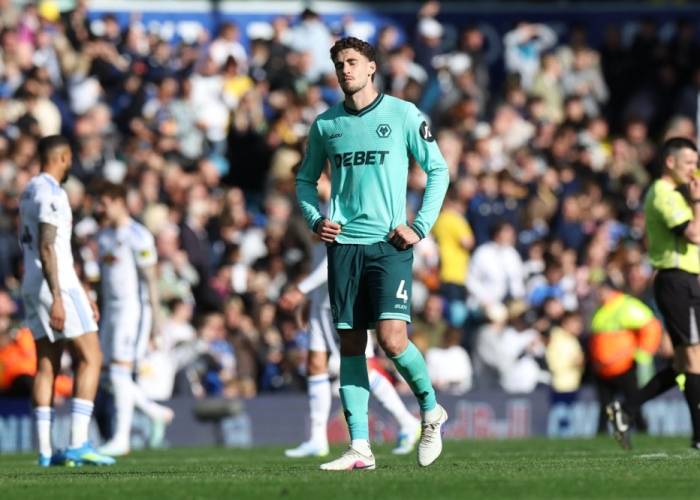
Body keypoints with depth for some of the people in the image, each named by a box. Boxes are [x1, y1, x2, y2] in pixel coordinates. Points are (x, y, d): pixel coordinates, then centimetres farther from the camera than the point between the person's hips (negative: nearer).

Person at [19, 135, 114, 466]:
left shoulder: (30, 192, 19)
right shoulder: (51, 194, -12)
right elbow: (47, 249, -20)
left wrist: (83, 296, 26)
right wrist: (57, 298, -24)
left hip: (32, 287, 9)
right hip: (55, 286, -9)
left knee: (47, 365, 8)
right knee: (89, 359, -6)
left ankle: (45, 451, 4)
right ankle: (77, 443, -14)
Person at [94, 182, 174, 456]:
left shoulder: (137, 236, -10)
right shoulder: (104, 236, 15)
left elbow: (150, 279, -11)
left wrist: (155, 318, -14)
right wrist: (102, 316, 18)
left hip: (133, 308, -8)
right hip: (111, 310, 8)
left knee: (119, 372, -12)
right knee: (111, 374, 5)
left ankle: (121, 438, -9)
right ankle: (156, 412, 21)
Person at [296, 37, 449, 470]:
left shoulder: (403, 114, -1)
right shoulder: (326, 125, 9)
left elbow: (438, 170, 3)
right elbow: (306, 180, 21)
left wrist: (420, 227, -6)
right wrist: (315, 219, 3)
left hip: (389, 243, -4)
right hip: (343, 243, 4)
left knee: (392, 338, -17)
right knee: (350, 344, 2)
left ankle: (432, 410, 9)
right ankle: (360, 447, 4)